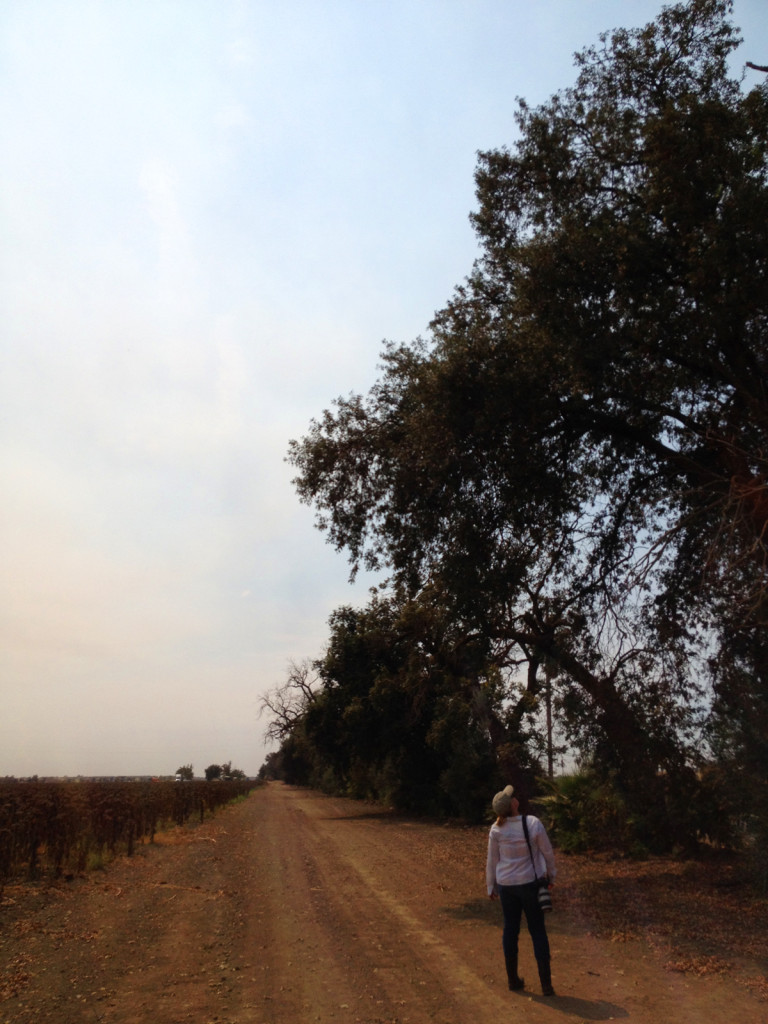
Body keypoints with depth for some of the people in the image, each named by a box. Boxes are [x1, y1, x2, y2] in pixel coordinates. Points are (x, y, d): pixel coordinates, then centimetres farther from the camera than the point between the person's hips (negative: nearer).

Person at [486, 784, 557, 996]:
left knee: (511, 929, 16)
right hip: (531, 883, -2)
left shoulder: (496, 829, -13)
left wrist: (491, 886, 11)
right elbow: (548, 852, -6)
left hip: (506, 884, 2)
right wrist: (551, 875, 12)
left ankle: (513, 979, 25)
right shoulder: (533, 823, -18)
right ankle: (546, 984, 11)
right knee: (538, 931, 11)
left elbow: (492, 861, -2)